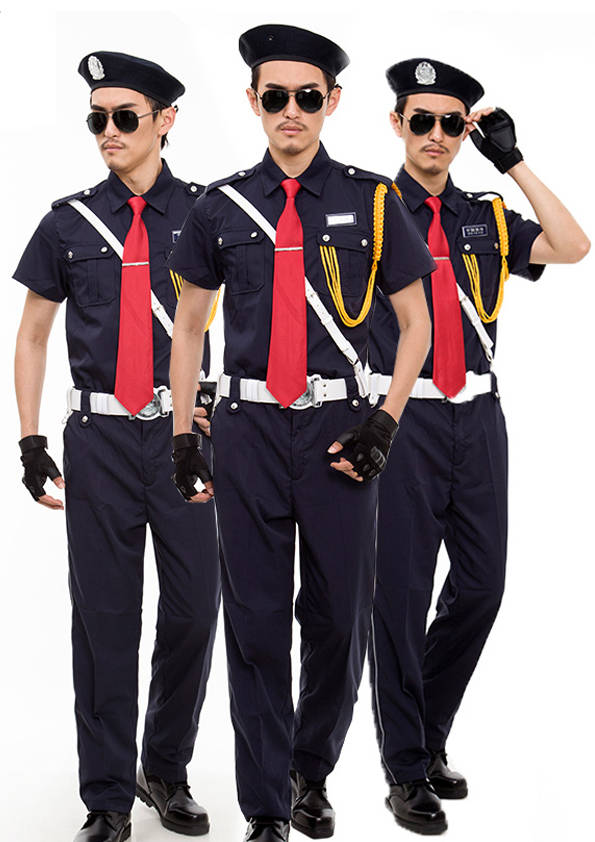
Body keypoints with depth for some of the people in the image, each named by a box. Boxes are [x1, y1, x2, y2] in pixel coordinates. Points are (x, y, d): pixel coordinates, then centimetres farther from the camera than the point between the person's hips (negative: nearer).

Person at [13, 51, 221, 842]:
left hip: (183, 431, 0)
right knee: (104, 618, 2)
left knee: (193, 610, 2)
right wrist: (30, 441, 4)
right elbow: (32, 337, 11)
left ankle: (167, 770, 23)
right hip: (99, 438, 0)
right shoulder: (68, 222, 6)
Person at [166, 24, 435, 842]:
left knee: (338, 615, 8)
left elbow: (415, 321, 7)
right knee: (255, 620, 4)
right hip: (248, 428, 1)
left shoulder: (372, 201, 1)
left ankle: (313, 775, 31)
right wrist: (183, 438, 6)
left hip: (337, 427, 0)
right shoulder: (221, 207, 4)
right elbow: (189, 325, 12)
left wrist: (384, 425, -4)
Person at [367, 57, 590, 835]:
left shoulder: (488, 219, 13)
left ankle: (429, 734, 28)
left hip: (477, 417, 5)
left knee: (481, 584, 8)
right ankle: (408, 771, 10)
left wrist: (512, 160, -3)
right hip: (401, 419, -5)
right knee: (401, 591, -1)